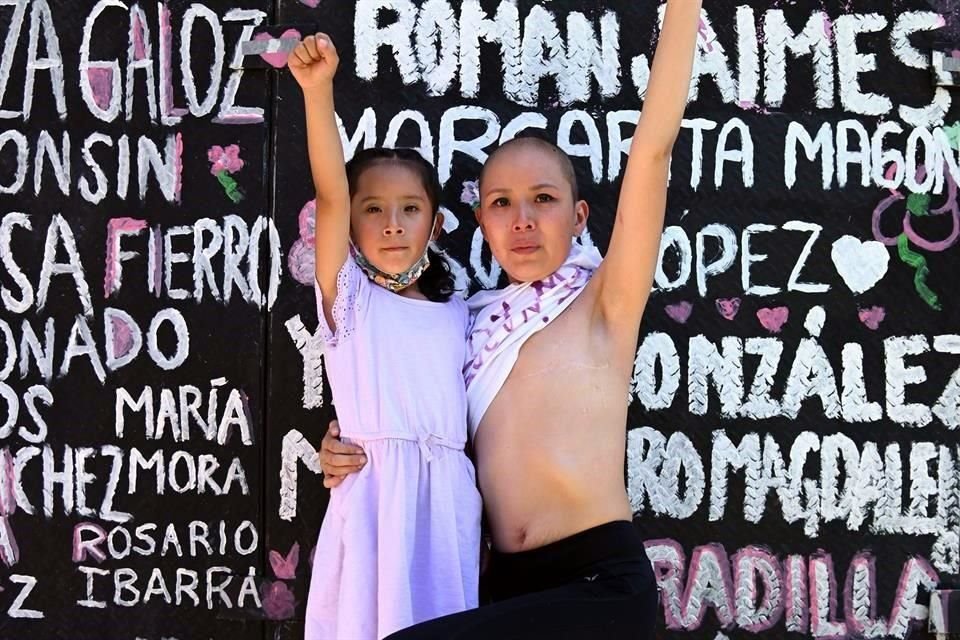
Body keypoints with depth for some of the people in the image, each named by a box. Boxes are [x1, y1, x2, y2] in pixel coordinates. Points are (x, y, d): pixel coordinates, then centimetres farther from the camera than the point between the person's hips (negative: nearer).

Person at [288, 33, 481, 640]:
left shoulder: (457, 316, 14)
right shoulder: (349, 298, 5)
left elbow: (471, 413, 15)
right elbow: (331, 197, -8)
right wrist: (318, 90, -20)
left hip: (448, 499, 3)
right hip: (375, 495, -3)